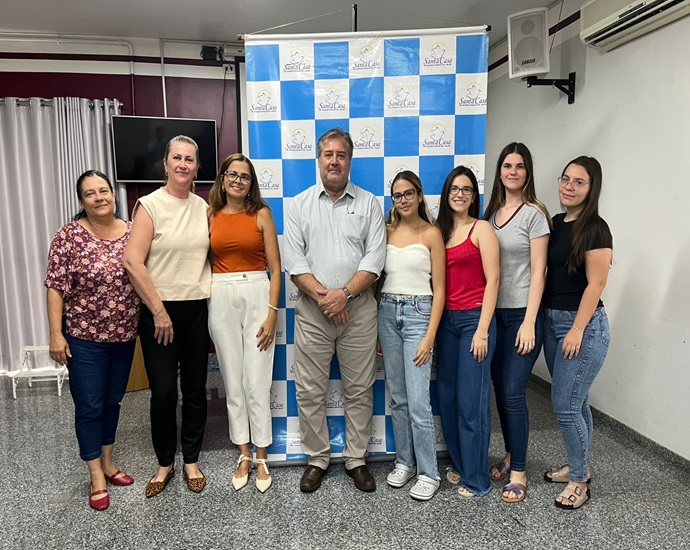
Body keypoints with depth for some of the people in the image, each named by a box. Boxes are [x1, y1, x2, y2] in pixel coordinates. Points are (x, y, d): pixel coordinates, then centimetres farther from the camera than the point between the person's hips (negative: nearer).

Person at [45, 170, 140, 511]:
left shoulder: (132, 232, 0)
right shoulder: (69, 235, -11)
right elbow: (55, 287, -10)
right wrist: (56, 334, -13)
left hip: (124, 335, 4)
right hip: (84, 337, -3)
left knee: (113, 401, 17)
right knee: (89, 406, 6)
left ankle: (107, 463, 35)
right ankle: (97, 477, 22)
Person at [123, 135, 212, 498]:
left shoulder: (203, 207, 6)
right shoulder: (150, 205, -6)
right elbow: (132, 262, -13)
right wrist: (159, 311, -13)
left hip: (197, 309, 4)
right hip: (160, 311, -3)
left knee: (195, 389, 10)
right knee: (163, 391, 2)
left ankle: (191, 461, 27)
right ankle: (165, 463, 24)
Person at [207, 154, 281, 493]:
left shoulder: (261, 214, 1)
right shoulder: (210, 215, 7)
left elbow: (275, 269, -1)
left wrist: (272, 313, -8)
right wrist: (202, 308, 2)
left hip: (257, 295, -2)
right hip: (221, 299, 3)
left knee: (257, 382, 0)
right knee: (232, 381, 10)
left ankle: (262, 457, 18)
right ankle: (244, 455, 25)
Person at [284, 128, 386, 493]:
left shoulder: (369, 203, 5)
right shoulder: (299, 205, 6)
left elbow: (375, 258, -4)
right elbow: (294, 260, -2)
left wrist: (344, 293, -16)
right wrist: (321, 295, -15)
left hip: (358, 309, 0)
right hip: (312, 310, 1)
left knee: (359, 391, 9)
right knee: (309, 392, 7)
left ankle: (356, 460, 26)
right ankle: (317, 459, 25)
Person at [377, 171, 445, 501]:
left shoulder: (431, 234, -3)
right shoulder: (387, 231, 9)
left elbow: (439, 289, -6)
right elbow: (377, 275, 12)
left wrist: (429, 336, -12)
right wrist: (375, 328, 9)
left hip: (418, 313, -5)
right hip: (387, 312, 5)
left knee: (418, 401, -5)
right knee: (397, 397, 12)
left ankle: (428, 473, 11)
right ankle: (404, 462, 27)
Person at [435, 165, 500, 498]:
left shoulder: (482, 229, -4)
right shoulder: (440, 231, 11)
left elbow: (492, 280, -9)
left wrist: (482, 331, -13)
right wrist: (434, 323, 5)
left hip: (474, 319, -5)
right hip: (446, 320, 6)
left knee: (472, 400, -1)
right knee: (447, 397, 11)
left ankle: (477, 479, 13)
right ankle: (459, 464, 29)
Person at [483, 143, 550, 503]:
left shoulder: (534, 213, -5)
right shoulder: (491, 213, 10)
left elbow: (538, 272, -9)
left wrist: (529, 322, -14)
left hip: (522, 314, -5)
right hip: (494, 313, 5)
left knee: (513, 393, -5)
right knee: (500, 389, 11)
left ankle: (518, 472, 11)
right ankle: (511, 455, 30)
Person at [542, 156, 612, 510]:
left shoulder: (595, 229, -13)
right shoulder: (556, 222, 9)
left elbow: (595, 284, -16)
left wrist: (577, 330, -17)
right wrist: (540, 319, 9)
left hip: (583, 324, -7)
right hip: (553, 321, 7)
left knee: (565, 405, -4)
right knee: (575, 402, 18)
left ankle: (579, 482, 15)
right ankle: (580, 467, 34)